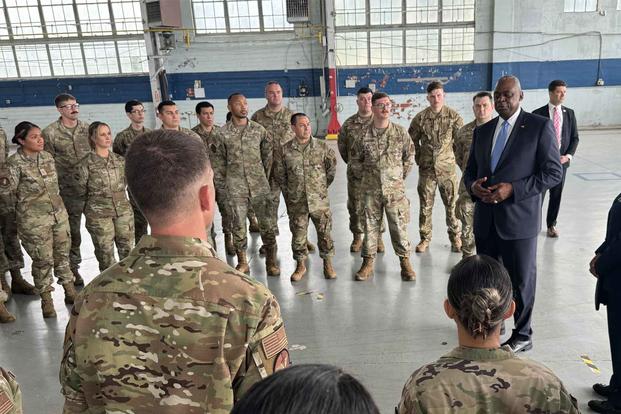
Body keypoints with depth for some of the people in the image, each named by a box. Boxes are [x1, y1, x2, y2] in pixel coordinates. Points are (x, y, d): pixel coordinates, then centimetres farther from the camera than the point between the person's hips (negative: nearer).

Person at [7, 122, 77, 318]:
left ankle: (70, 292, 27)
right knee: (43, 259, 2)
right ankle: (46, 300, 19)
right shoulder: (14, 163, -12)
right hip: (34, 220, -5)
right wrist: (28, 204, 0)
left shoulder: (47, 156, 5)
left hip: (59, 213, 5)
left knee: (63, 254, 13)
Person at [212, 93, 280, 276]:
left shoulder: (259, 129, 2)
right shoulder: (223, 132, 1)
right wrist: (220, 183, 5)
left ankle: (271, 261, 14)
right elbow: (218, 160, 7)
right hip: (235, 187, 0)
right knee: (238, 225, 7)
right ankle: (242, 262, 21)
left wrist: (265, 176, 6)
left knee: (267, 223, 0)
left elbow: (268, 154, 9)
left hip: (259, 185, 1)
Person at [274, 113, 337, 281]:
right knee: (298, 234, 8)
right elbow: (279, 174, 8)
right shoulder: (284, 151, -4)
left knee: (325, 233, 7)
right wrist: (289, 192, 10)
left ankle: (328, 264, 25)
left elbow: (332, 168, 9)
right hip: (296, 202, 0)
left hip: (320, 200, 0)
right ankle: (301, 265, 26)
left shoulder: (322, 147, -3)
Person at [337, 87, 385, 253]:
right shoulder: (349, 124, 2)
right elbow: (341, 144, 15)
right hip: (356, 173, 1)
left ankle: (377, 237, 21)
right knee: (355, 206, 7)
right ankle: (357, 237, 24)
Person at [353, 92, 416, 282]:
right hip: (371, 189, 1)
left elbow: (409, 155, 10)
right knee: (370, 225, 8)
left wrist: (401, 175, 10)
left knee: (399, 225, 2)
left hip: (395, 188, 0)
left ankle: (405, 262, 17)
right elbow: (357, 159, 12)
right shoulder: (364, 134, -2)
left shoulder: (400, 132, -1)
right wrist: (369, 174, 11)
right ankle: (368, 262, 20)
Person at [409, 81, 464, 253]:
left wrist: (458, 158, 3)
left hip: (447, 168, -1)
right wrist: (419, 158, 7)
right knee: (425, 205, 7)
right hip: (426, 169, 1)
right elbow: (412, 140, 9)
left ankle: (455, 238, 22)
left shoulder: (453, 116, -3)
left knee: (452, 204, 5)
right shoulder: (420, 118, -1)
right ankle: (425, 238, 20)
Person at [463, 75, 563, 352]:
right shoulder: (482, 131, 10)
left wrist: (512, 189, -20)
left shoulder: (540, 127, -6)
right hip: (485, 220, 5)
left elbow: (553, 173, -9)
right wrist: (473, 186, -9)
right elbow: (470, 171, 14)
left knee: (521, 280, 9)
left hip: (519, 220, -5)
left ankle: (522, 336, 29)